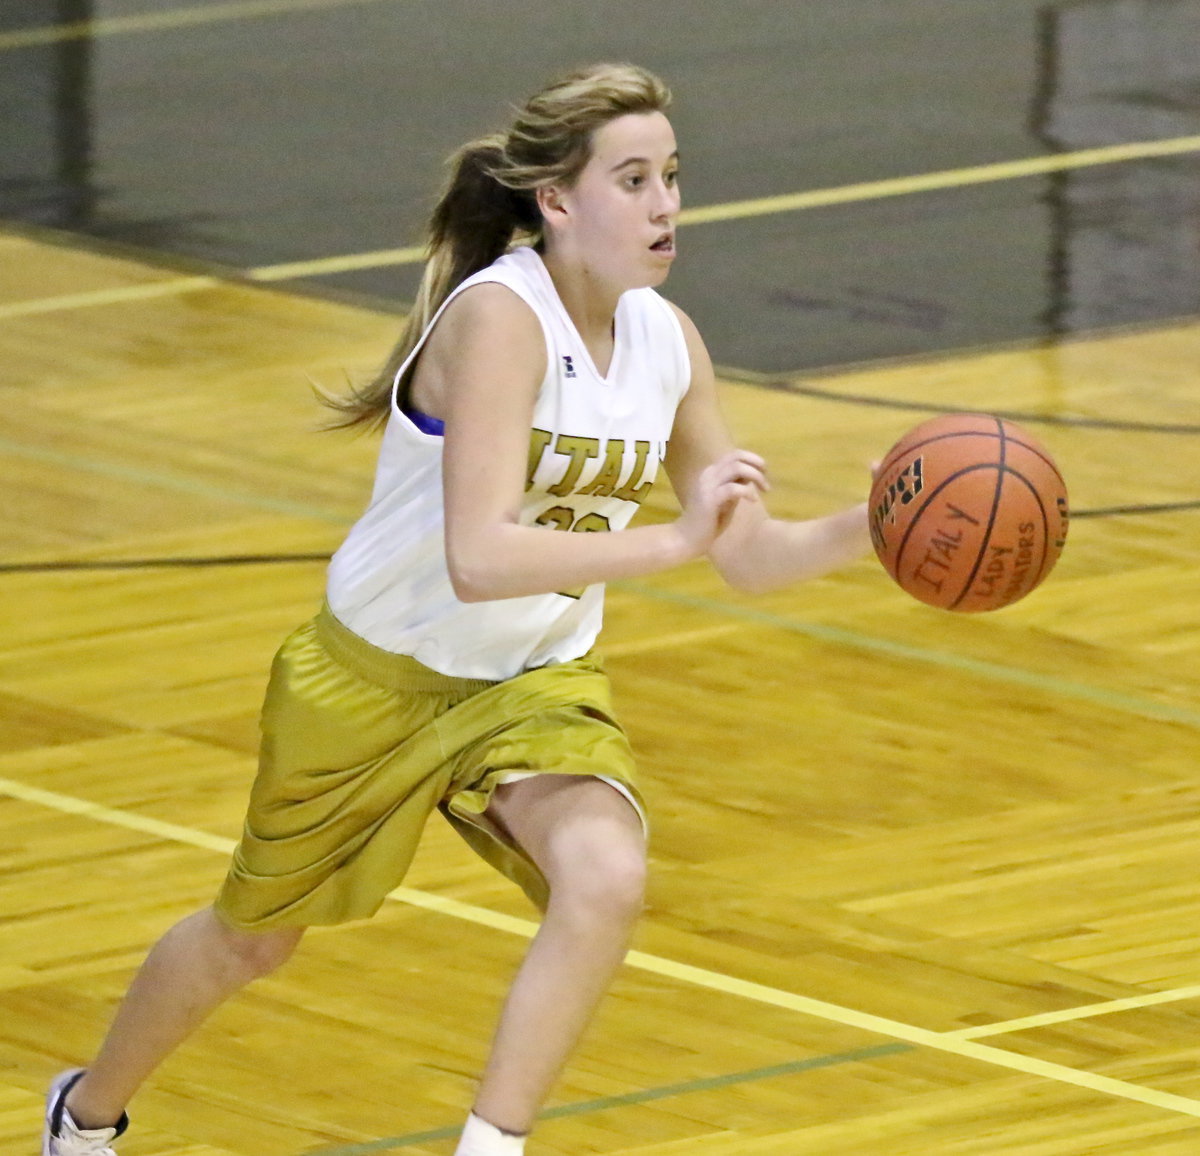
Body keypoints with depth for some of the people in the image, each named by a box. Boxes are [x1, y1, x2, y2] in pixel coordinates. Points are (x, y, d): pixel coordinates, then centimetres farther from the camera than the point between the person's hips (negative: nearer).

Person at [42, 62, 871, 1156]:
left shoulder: (666, 341, -9)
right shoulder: (497, 317, -29)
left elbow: (750, 555, 0)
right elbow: (478, 559, -39)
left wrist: (868, 527, -18)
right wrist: (671, 541, -44)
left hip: (537, 685, 4)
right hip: (377, 680, -4)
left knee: (607, 878, -28)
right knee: (253, 937, 17)